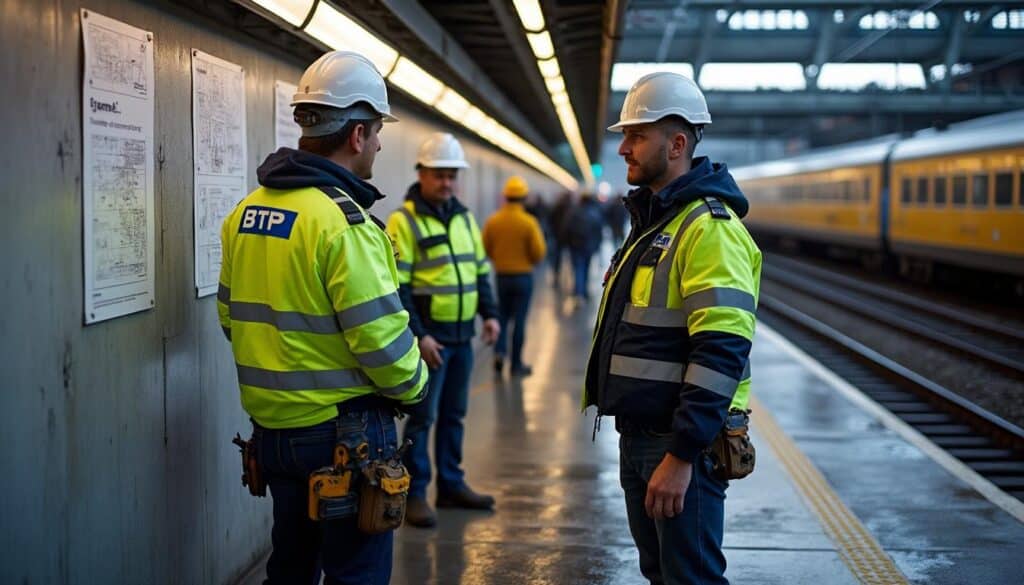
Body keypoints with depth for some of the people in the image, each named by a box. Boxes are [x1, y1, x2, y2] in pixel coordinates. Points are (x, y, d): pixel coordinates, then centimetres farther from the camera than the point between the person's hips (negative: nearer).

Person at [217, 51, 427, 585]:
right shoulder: (343, 222, -20)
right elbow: (382, 340, -21)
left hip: (270, 424, 8)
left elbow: (232, 316, 11)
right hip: (341, 430, -8)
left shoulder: (246, 211, 5)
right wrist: (413, 385, -2)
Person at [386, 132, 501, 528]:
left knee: (454, 413, 15)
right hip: (429, 336, -7)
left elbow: (480, 270, 20)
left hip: (462, 335, 7)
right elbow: (396, 287, -15)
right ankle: (415, 493, 7)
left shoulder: (464, 218, 12)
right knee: (423, 415, -2)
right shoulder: (404, 221, -11)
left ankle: (451, 485, 25)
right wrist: (418, 335, -19)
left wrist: (489, 313, 8)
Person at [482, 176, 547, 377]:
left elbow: (485, 249, 0)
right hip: (523, 275, -2)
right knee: (519, 320, 5)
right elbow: (539, 251, -12)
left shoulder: (493, 221, -5)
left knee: (502, 316, 18)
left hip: (501, 275, 3)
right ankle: (516, 363, 10)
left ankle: (499, 351, -1)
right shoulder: (528, 222, -13)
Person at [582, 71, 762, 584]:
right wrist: (640, 439, 20)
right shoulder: (651, 220, 14)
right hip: (638, 433, 10)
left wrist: (681, 455, -26)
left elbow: (721, 353, -25)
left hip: (682, 442, -10)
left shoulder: (709, 227, -17)